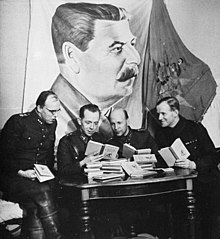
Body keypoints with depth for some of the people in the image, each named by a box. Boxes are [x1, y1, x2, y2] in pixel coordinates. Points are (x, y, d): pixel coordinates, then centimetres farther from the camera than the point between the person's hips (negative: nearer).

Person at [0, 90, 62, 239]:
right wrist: (21, 172, -19)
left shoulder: (52, 124, 12)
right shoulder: (18, 121, -7)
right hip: (14, 178, -4)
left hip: (41, 179, 5)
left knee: (35, 208, -24)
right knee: (43, 193, -30)